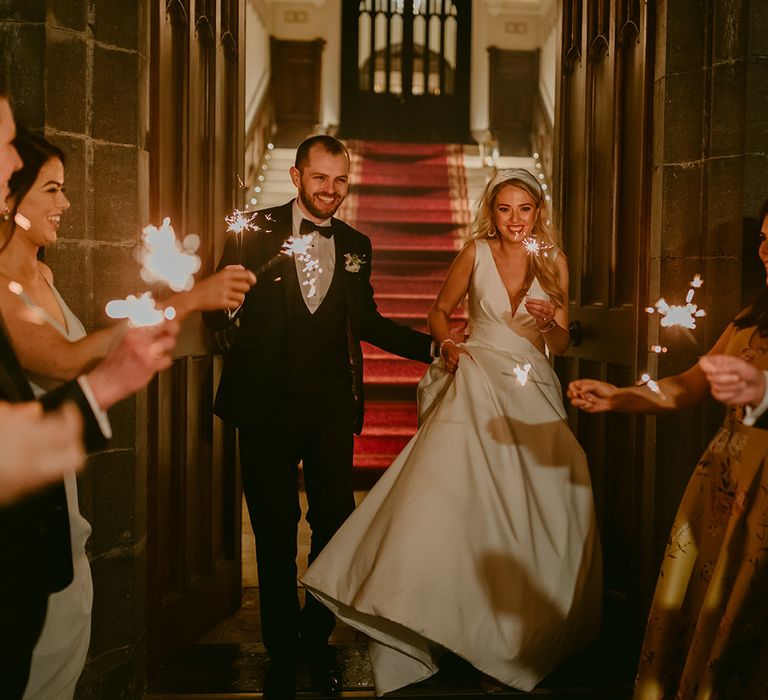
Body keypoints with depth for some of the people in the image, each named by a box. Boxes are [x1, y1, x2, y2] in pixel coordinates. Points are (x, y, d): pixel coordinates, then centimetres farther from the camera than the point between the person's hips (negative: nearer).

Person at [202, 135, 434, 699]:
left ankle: (316, 638, 33)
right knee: (275, 534, 8)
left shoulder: (356, 245, 10)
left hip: (332, 405, 3)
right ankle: (283, 652, 28)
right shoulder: (256, 231, -1)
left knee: (336, 525, 8)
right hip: (268, 404, -2)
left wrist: (432, 346, 8)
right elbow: (220, 316, -4)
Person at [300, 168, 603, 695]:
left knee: (525, 509, -3)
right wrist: (447, 345, -5)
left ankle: (512, 638, 14)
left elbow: (561, 345, 8)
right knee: (452, 491, -14)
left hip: (530, 394, 1)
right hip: (474, 383, -1)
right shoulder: (476, 252, 2)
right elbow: (441, 311, 13)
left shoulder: (554, 261, 6)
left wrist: (550, 322, -13)